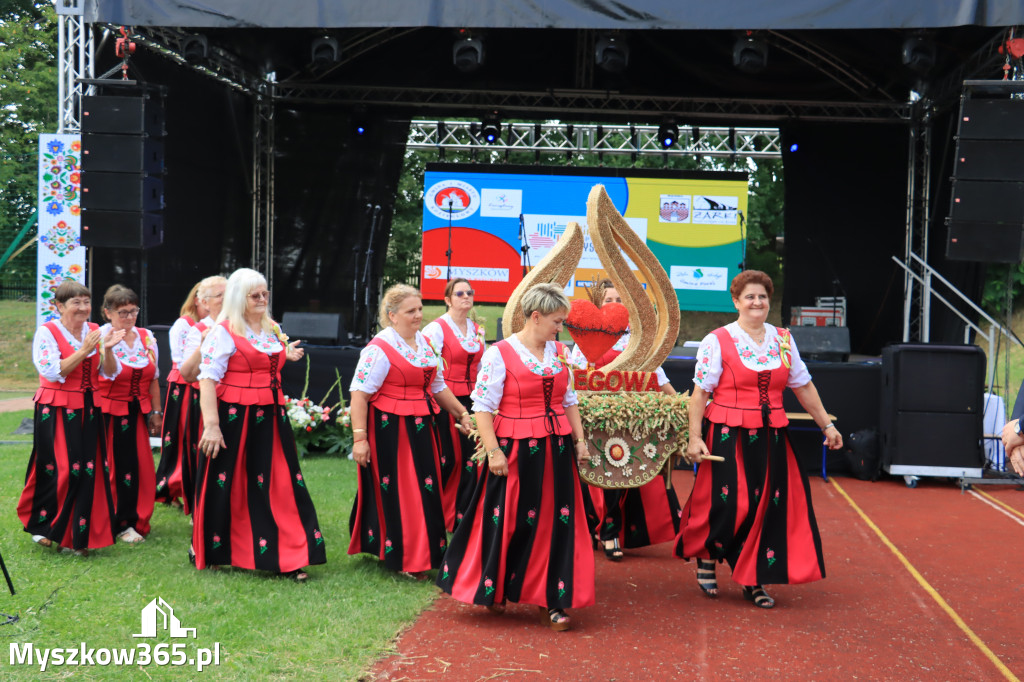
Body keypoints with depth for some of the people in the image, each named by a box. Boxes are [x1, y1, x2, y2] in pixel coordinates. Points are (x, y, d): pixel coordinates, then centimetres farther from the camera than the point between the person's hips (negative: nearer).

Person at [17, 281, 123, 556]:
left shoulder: (94, 331, 8)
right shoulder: (47, 332, -6)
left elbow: (110, 373, 5)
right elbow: (53, 372, -16)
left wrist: (107, 349, -13)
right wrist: (83, 351, -19)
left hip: (87, 410, 4)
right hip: (56, 411, -4)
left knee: (87, 471, 0)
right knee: (58, 470, -5)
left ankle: (78, 537, 10)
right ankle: (41, 526, 17)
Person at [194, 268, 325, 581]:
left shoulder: (273, 329, 13)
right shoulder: (223, 332, -9)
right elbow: (208, 380, -15)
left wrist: (287, 356, 11)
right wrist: (211, 426, -22)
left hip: (270, 417, 6)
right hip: (235, 418, -6)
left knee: (282, 483, 3)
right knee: (228, 487, 4)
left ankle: (291, 557, 7)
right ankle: (208, 552, 24)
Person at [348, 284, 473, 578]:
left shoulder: (425, 343, 9)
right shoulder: (379, 349, -15)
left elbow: (438, 386, 20)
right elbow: (359, 394, -17)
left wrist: (461, 413, 17)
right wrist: (359, 438, -21)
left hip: (422, 427, 8)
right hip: (390, 430, -8)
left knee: (425, 490, 13)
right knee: (396, 492, 0)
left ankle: (424, 551, 27)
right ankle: (406, 559, 10)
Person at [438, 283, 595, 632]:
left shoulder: (560, 353, 10)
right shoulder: (500, 354, -9)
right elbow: (483, 405, -11)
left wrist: (579, 441, 11)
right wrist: (493, 451, -16)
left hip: (557, 449, 5)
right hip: (516, 450, -5)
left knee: (555, 523, 4)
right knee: (508, 522, 4)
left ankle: (551, 601, 13)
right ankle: (492, 591, 25)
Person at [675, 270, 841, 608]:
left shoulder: (782, 339, 9)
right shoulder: (717, 341, -4)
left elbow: (804, 387, 15)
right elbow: (700, 392, -7)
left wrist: (826, 425, 14)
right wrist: (695, 437, -14)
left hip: (770, 438, 5)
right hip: (728, 437, -4)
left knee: (768, 506, 5)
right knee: (727, 505, -3)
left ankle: (753, 581, 18)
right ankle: (706, 559, 25)